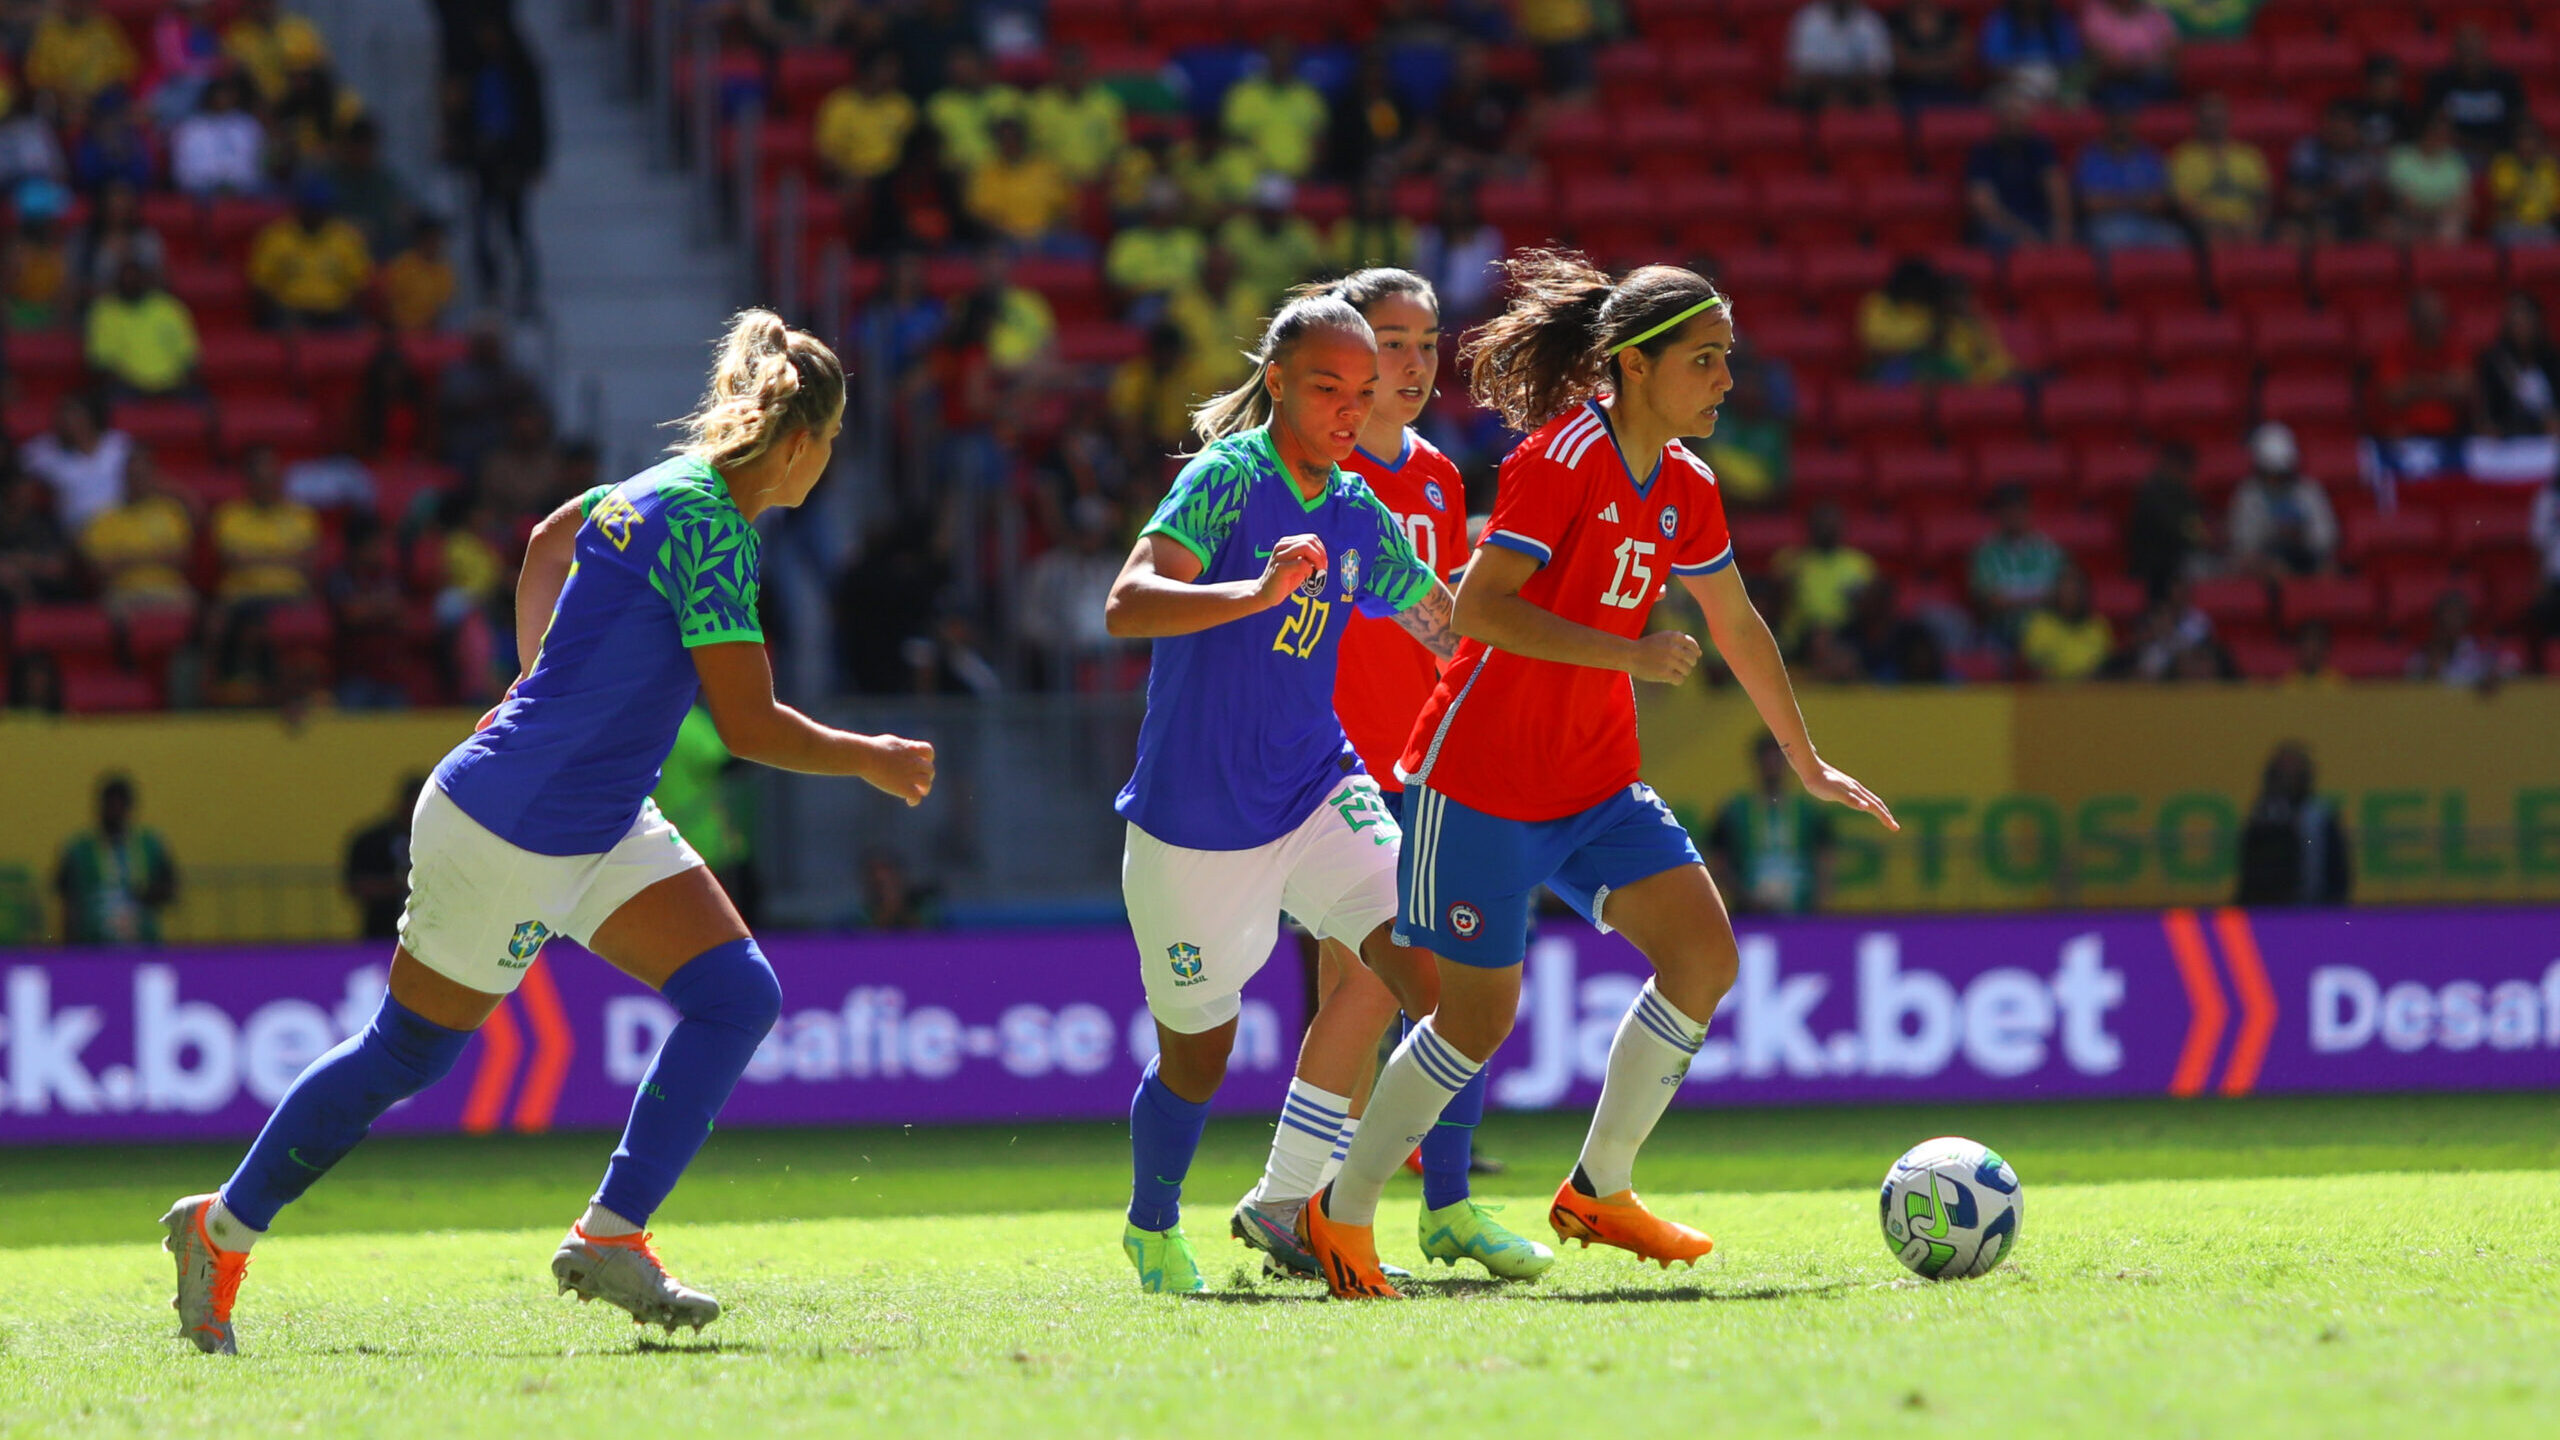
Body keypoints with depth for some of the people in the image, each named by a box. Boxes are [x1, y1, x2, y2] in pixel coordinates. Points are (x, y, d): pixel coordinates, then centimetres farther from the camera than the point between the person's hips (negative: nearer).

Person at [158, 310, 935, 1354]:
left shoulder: (660, 490, 5)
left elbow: (551, 536, 25)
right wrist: (870, 759, -8)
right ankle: (222, 1230, 20)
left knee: (737, 995, -2)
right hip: (509, 831, -9)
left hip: (603, 828, 9)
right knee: (406, 1054, 4)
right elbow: (751, 725, -22)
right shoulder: (712, 530, -23)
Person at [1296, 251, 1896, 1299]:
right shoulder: (1562, 458, -17)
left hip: (1596, 781, 7)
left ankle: (1598, 1190, 8)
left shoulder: (1683, 488, 7)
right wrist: (1628, 654, -27)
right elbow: (1479, 606, -24)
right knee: (1480, 1014, -4)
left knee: (1704, 954, -7)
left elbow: (1736, 626, 21)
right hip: (1480, 774, -7)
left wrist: (1807, 765, 28)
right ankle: (1341, 1214, 16)